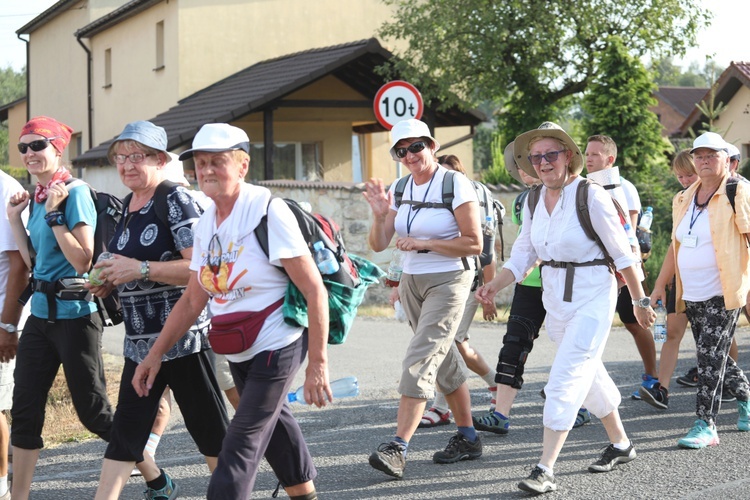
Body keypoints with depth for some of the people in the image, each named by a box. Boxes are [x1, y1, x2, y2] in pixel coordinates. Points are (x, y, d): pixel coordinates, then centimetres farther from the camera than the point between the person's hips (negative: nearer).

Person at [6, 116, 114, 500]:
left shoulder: (74, 193, -13)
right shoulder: (37, 197, 11)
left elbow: (82, 260, -18)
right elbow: (33, 263, 13)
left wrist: (53, 214, -20)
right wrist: (14, 218, 8)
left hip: (73, 313, -8)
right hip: (41, 311, 8)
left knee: (94, 411, 0)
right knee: (24, 409, 7)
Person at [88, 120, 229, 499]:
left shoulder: (175, 201, -12)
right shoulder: (127, 206, 13)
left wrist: (140, 269, -24)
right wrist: (112, 281, 7)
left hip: (182, 337, -8)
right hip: (140, 339, 8)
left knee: (208, 426, 4)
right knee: (125, 431, 7)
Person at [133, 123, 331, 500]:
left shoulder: (268, 212, -18)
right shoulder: (205, 225, 4)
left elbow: (315, 291, -19)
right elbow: (193, 301, 14)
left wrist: (317, 364, -22)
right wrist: (155, 355, 9)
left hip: (276, 346, -8)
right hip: (237, 352, 8)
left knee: (241, 444, -9)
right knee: (273, 424, 21)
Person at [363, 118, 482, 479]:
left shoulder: (455, 185, -12)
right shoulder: (399, 189, 5)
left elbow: (474, 244, -14)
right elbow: (378, 245, 3)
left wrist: (423, 244, -19)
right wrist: (380, 215, -16)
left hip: (448, 282, -7)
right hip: (411, 283, 7)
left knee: (419, 361, -16)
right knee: (444, 363, 14)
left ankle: (398, 448, -18)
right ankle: (468, 439, 26)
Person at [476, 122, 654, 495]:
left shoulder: (591, 197, -16)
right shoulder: (534, 200, 3)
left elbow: (623, 253, -10)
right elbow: (523, 255, 6)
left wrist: (640, 301, -5)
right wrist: (494, 285, -10)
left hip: (593, 299, -7)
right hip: (555, 299, 7)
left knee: (565, 381, -13)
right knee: (588, 374, 19)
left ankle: (545, 469, -12)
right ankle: (620, 444, 38)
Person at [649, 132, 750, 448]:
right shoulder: (684, 199, 13)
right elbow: (676, 244, 19)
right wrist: (660, 285, 14)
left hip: (723, 294, -6)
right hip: (691, 295, 6)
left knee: (710, 356, -11)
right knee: (714, 356, 13)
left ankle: (706, 425, -8)